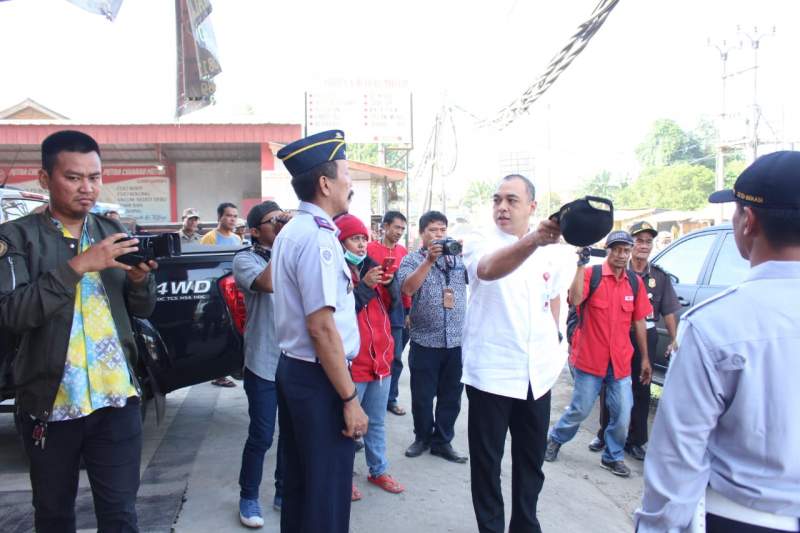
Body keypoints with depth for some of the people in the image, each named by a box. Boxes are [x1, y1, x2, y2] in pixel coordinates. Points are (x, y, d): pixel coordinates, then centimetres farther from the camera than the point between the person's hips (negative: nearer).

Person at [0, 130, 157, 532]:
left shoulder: (112, 232, 7)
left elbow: (142, 310, 8)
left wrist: (140, 278, -12)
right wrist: (78, 266, -25)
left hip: (117, 397, 2)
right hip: (49, 403, -1)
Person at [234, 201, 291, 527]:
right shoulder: (245, 259, -5)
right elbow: (268, 283, -25)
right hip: (264, 363, -4)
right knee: (261, 436, 4)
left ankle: (284, 493, 32)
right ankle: (248, 498, 25)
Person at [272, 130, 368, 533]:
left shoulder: (290, 232, 10)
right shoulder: (318, 237, -20)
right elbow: (321, 326, -24)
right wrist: (349, 398, -20)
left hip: (292, 369, 10)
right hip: (318, 378, -9)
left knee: (298, 481, 21)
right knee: (328, 489, 6)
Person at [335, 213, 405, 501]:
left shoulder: (371, 266, 9)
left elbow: (395, 302, 8)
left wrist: (390, 282, -11)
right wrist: (365, 286, -24)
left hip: (381, 356, 6)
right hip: (351, 360, -6)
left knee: (376, 422, 18)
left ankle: (379, 471, 32)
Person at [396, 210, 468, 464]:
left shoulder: (459, 257, 10)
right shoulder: (412, 259, 1)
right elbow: (408, 288, -16)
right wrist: (429, 259, -24)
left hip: (457, 341, 3)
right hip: (425, 341, -2)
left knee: (451, 397, 10)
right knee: (422, 397, 8)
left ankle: (442, 441, 24)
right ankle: (422, 437, 28)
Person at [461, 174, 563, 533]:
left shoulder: (546, 252, 6)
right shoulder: (481, 245, -11)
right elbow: (490, 269, -36)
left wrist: (552, 338, 11)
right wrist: (533, 239, -54)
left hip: (537, 373, 5)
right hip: (492, 372, -5)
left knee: (531, 460, 17)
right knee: (486, 461, 7)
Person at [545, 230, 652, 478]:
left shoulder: (635, 282, 6)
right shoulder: (591, 274, -6)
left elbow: (639, 322, 11)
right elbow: (575, 299, -24)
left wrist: (645, 358, 13)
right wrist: (581, 264, -25)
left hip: (620, 362, 4)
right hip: (590, 358, -4)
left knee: (622, 415, 5)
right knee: (580, 410, 6)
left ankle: (613, 456, 28)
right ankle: (555, 439, 32)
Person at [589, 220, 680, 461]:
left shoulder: (660, 276, 9)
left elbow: (669, 312, 8)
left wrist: (674, 340, 4)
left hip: (646, 337, 2)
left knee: (641, 389, 9)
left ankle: (635, 441, 22)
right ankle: (604, 434, 23)